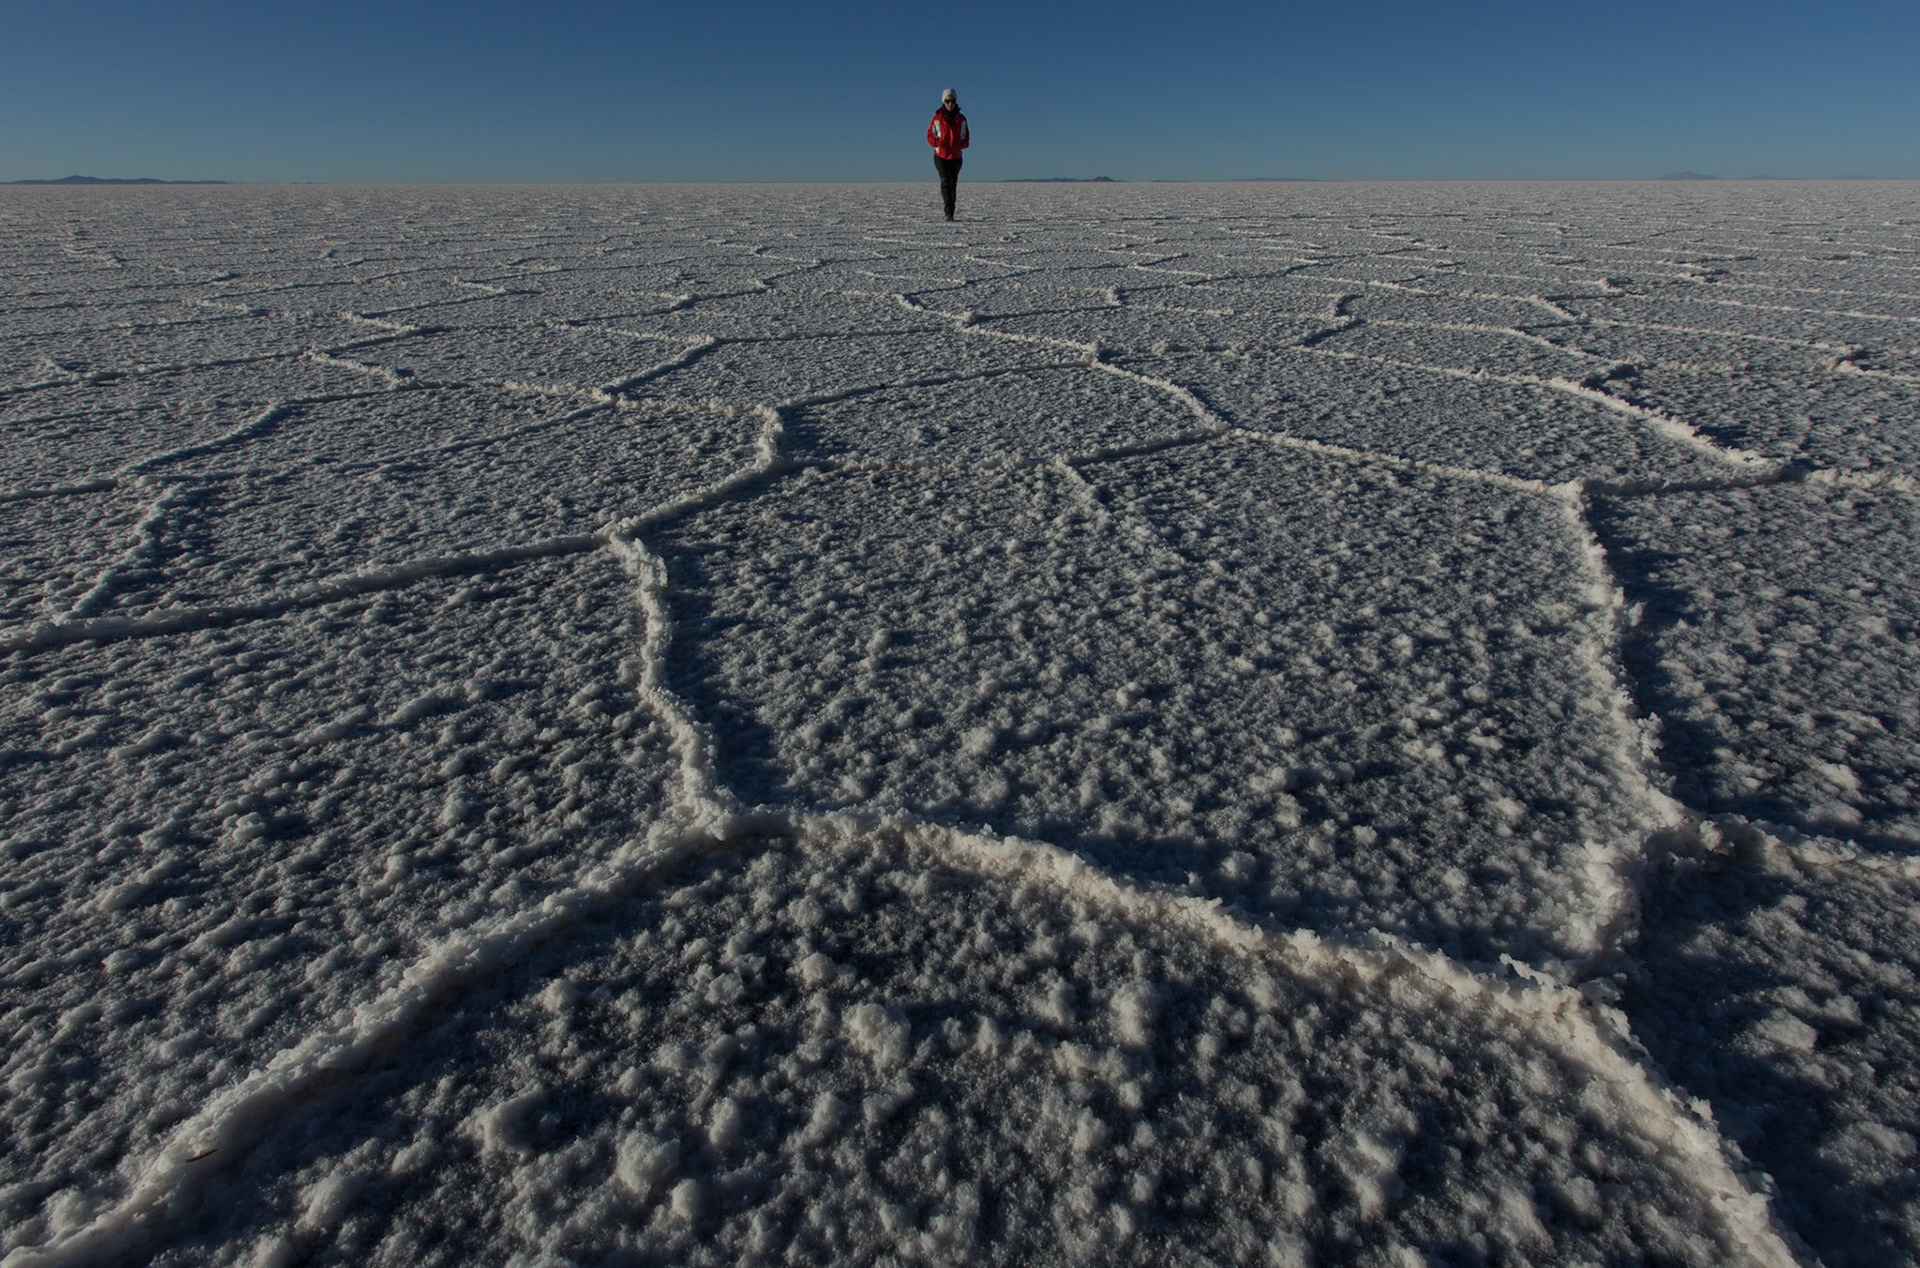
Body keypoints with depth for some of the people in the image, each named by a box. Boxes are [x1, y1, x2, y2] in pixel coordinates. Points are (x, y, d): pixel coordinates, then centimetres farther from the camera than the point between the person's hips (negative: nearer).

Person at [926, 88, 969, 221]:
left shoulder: (961, 119, 4)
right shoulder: (937, 118, -2)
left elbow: (966, 139, 10)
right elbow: (930, 136, 1)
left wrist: (960, 145, -12)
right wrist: (940, 143, -17)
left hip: (956, 157, 3)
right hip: (941, 156, -3)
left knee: (953, 184, 7)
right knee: (945, 182, -17)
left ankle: (950, 213, 15)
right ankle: (949, 212, -24)